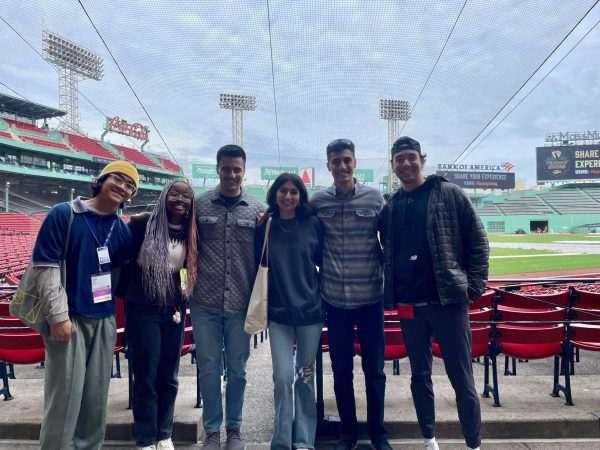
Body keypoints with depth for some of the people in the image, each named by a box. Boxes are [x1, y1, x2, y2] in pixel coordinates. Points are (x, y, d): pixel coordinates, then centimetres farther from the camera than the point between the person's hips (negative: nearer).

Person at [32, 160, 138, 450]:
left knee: (96, 397, 11)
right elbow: (45, 266, -11)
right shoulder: (63, 214, -6)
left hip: (104, 320, 5)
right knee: (65, 397, -1)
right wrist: (59, 315, -15)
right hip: (69, 318, -5)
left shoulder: (122, 230, 8)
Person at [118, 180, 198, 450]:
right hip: (142, 310, -3)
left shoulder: (191, 233, 4)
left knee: (168, 377, 12)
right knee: (145, 376, 4)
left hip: (173, 311, 4)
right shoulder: (143, 223, -7)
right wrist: (122, 290, 0)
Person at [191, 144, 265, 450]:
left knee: (237, 369, 12)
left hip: (241, 304, 0)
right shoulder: (199, 204, 1)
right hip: (205, 303, 0)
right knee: (208, 368, 11)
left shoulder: (257, 210, 2)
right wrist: (192, 281, 2)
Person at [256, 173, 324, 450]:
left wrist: (325, 296, 2)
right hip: (278, 312, 0)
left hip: (310, 309, 0)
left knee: (305, 376, 10)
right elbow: (258, 265, 7)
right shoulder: (265, 226, 1)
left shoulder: (312, 224, -2)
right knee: (282, 376, -1)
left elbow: (324, 261, 5)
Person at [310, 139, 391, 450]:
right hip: (334, 299, 1)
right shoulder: (317, 201, 0)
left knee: (374, 368, 11)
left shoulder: (375, 198, -2)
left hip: (371, 296, 0)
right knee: (341, 369, 11)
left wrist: (387, 279, 5)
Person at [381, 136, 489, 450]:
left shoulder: (449, 194, -1)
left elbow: (478, 241, -1)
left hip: (448, 300, -3)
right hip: (408, 305, 4)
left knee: (462, 378, 5)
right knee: (420, 375, 15)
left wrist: (474, 287, -7)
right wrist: (390, 293, 9)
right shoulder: (390, 206, 8)